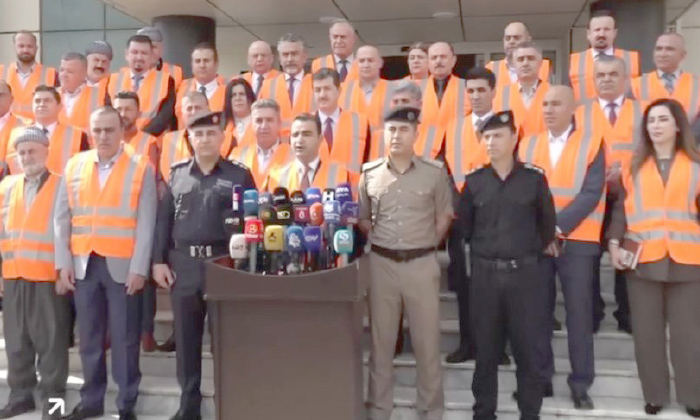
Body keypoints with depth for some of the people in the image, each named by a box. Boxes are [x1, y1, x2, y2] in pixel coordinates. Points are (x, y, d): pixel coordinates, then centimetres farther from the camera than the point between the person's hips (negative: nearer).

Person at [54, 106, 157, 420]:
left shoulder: (141, 169, -1)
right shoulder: (74, 166, 9)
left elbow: (146, 223, -5)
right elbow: (62, 218, 8)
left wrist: (139, 268, -11)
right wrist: (64, 262, 1)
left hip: (122, 265, -3)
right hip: (83, 264, 3)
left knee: (124, 338, 1)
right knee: (89, 337, 10)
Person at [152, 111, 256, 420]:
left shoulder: (240, 175, 1)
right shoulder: (177, 174, 8)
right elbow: (164, 219, 7)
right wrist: (159, 260, 1)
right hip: (183, 265, 3)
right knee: (186, 339, 9)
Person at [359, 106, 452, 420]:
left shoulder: (435, 172, -3)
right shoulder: (369, 173, 3)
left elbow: (444, 217, 6)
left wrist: (426, 244, 1)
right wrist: (380, 240, 4)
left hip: (422, 263, -1)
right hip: (381, 263, 2)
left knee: (427, 339, 5)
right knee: (381, 338, 10)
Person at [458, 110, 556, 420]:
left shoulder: (534, 178, -2)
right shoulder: (474, 181, 1)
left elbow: (547, 221, 8)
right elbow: (463, 226, 11)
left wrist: (537, 247, 8)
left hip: (524, 273, -1)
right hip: (485, 274, 1)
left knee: (527, 348, 5)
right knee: (485, 348, 9)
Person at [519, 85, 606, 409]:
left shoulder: (592, 144, 0)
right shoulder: (528, 145, 10)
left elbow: (591, 193, -10)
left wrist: (558, 226, -18)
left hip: (576, 240, -3)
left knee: (579, 311, 1)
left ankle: (581, 384, 12)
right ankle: (540, 377, 18)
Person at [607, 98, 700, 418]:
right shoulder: (635, 165, 12)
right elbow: (621, 208, 9)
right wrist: (613, 243, -4)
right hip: (642, 260, 2)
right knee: (646, 332, 6)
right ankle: (654, 394, 19)